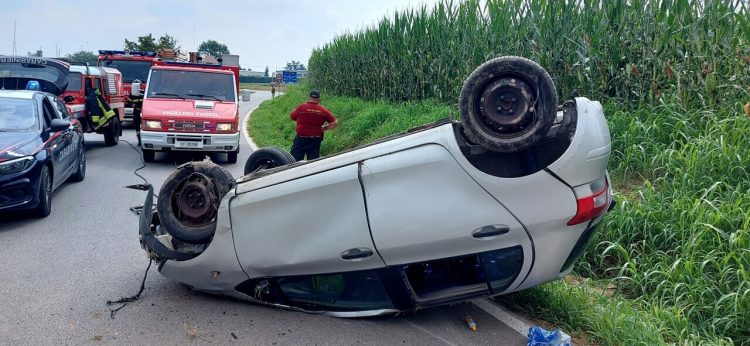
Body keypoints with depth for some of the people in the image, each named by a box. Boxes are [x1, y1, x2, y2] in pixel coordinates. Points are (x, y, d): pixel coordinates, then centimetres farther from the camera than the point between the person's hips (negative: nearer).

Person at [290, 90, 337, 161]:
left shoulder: (301, 107, -9)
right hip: (315, 140, 2)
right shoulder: (323, 110, -3)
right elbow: (335, 123, 0)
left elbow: (292, 117, 9)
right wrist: (324, 128, 8)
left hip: (301, 139, -2)